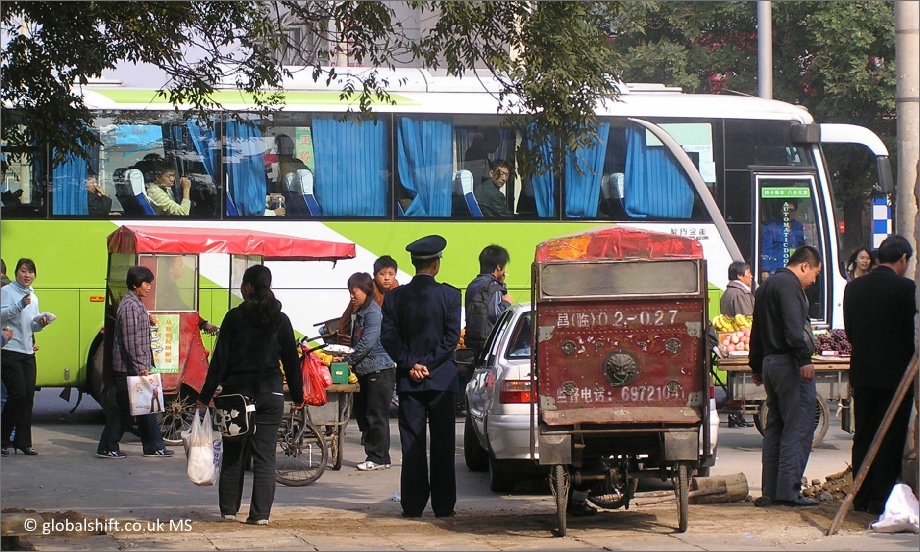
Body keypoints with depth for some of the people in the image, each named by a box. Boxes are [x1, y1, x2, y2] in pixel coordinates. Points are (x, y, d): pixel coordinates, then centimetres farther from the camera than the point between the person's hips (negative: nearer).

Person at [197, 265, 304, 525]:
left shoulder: (235, 318, -6)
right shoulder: (280, 320, 1)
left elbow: (220, 359, -6)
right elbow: (291, 360, 5)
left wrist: (205, 396, -2)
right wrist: (297, 396, 14)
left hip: (237, 393, -1)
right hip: (270, 396, 1)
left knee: (233, 455, 10)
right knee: (265, 457, 3)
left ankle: (229, 509, 15)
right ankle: (260, 513, -2)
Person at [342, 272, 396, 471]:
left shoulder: (373, 312, -14)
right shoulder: (361, 312, 16)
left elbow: (368, 342, -20)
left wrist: (348, 360, -15)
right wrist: (352, 362, 10)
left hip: (380, 370, -10)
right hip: (367, 371, 10)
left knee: (377, 416, -7)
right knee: (366, 415, 10)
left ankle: (379, 458, -4)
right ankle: (373, 455, 14)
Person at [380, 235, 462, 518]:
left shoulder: (395, 297, 1)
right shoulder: (449, 295, -5)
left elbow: (388, 336, -3)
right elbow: (452, 337, -10)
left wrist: (410, 365, -6)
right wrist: (428, 365, -7)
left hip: (408, 380, 2)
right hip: (441, 378, -2)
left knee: (412, 444, 5)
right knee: (443, 444, 3)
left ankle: (413, 505, 3)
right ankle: (443, 505, 3)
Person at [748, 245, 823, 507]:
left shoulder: (765, 286, 21)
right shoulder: (789, 284, -10)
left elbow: (757, 331, 27)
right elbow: (793, 326, -23)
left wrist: (757, 366, 32)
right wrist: (804, 360, -29)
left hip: (770, 362, 10)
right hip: (789, 363, -10)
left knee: (775, 427, 13)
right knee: (798, 428, -9)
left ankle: (770, 491, 13)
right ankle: (788, 490, -12)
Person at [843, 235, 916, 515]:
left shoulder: (854, 287, 4)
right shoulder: (905, 288, -13)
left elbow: (849, 332, 8)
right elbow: (912, 332, -11)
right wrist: (908, 361, 6)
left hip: (862, 373, 5)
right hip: (894, 373, -5)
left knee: (863, 436, 12)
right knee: (890, 438, 0)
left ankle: (861, 496, 14)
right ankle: (881, 498, -1)